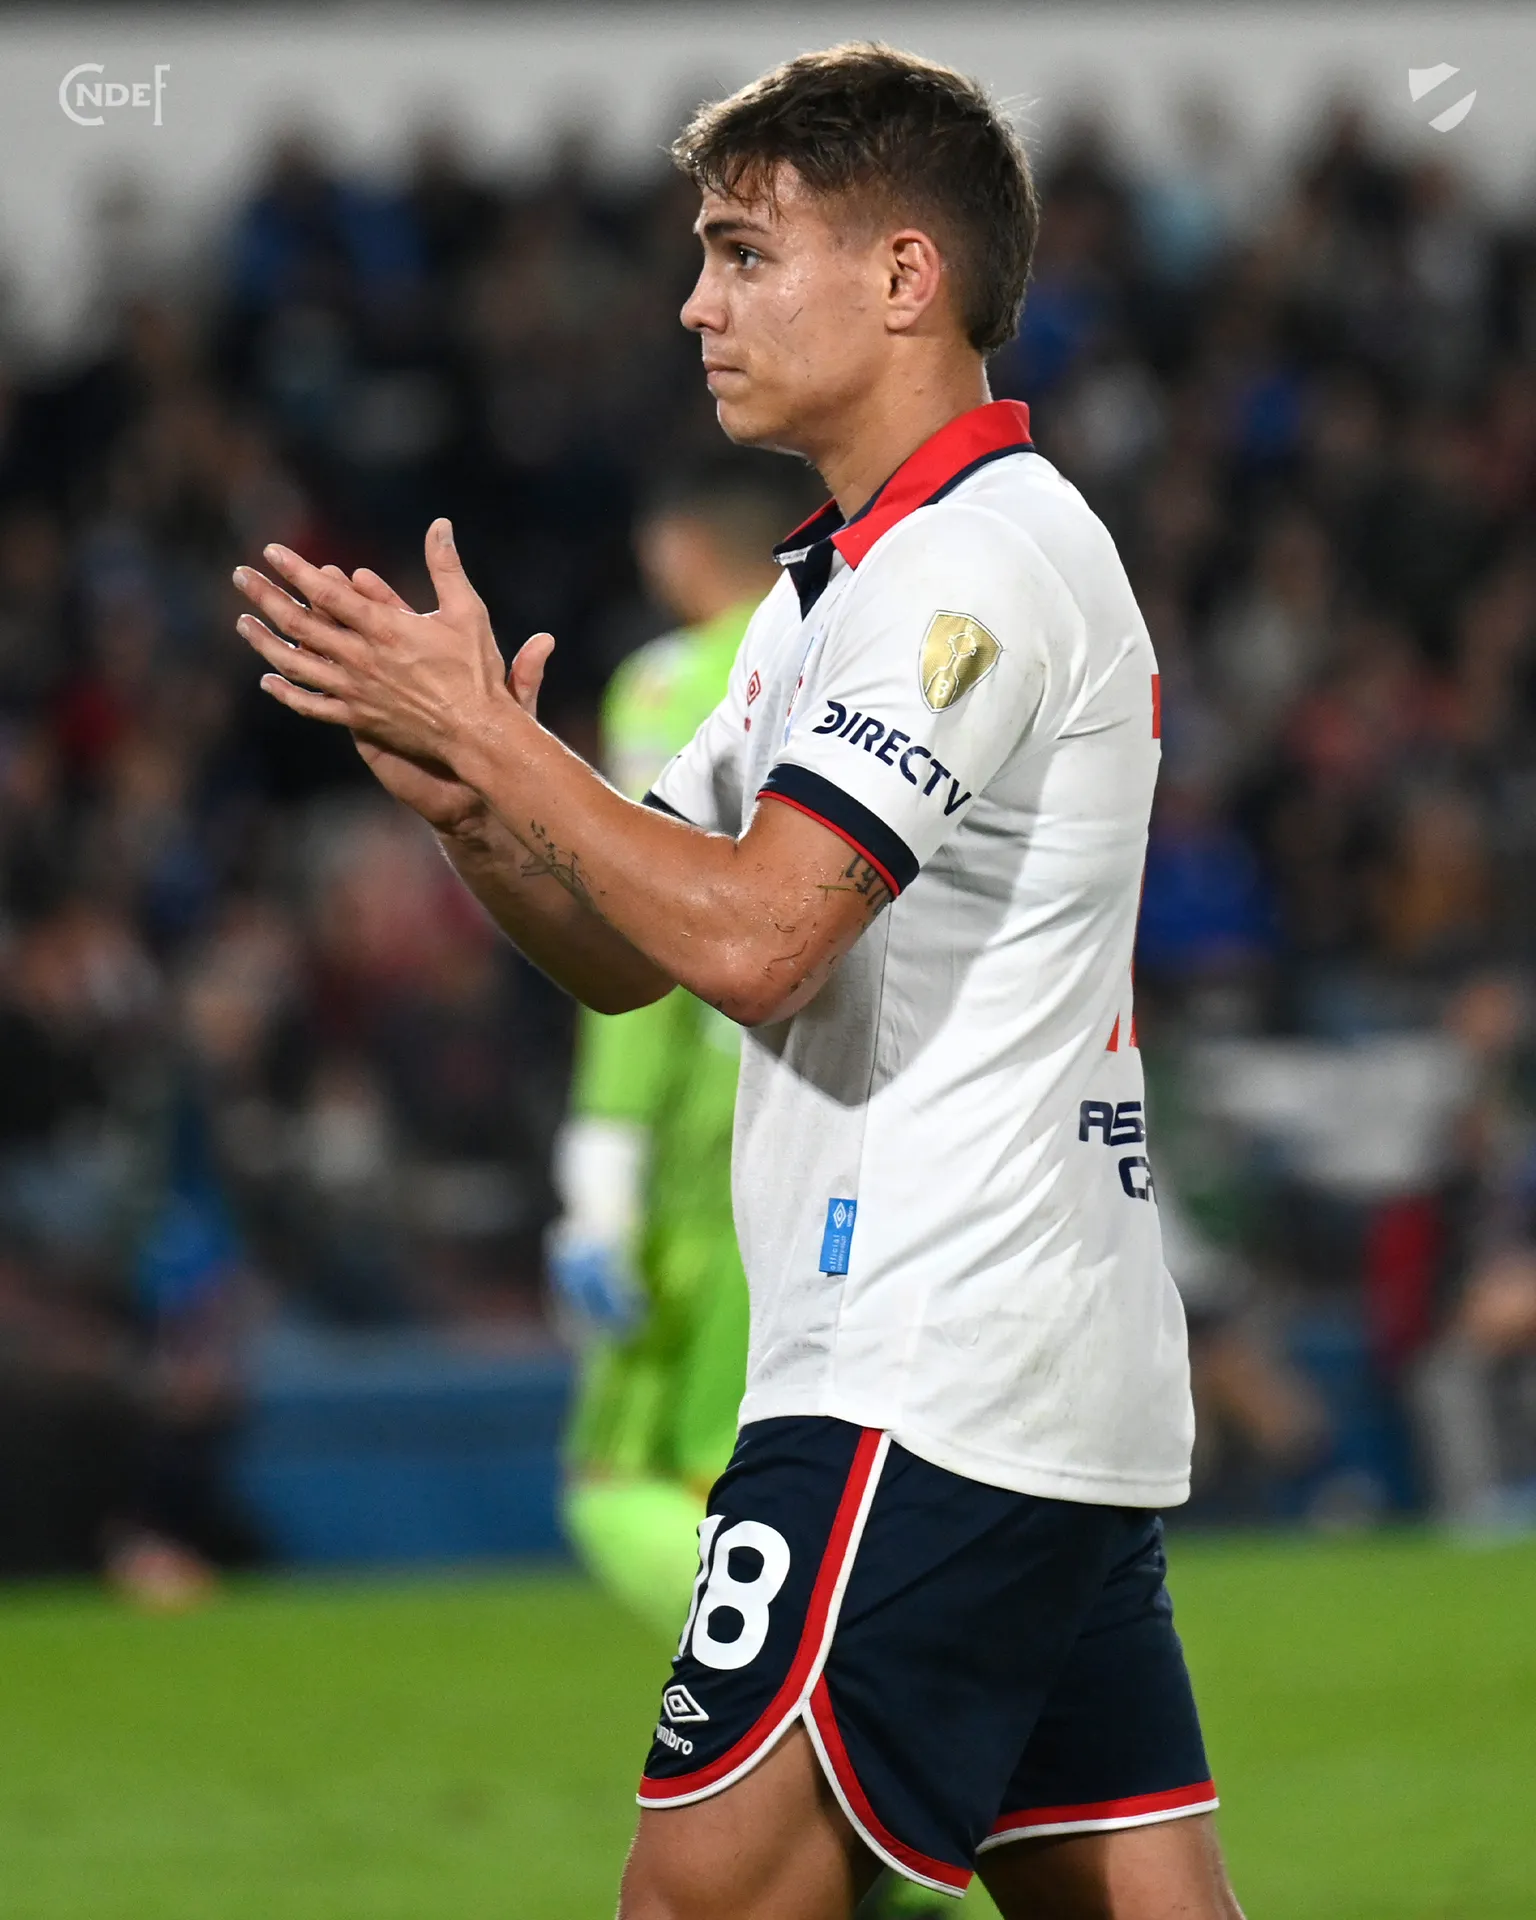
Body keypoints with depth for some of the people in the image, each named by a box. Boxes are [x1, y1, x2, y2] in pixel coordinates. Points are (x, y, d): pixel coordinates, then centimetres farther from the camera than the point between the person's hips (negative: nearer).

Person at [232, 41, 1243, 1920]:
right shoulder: (844, 583, 20)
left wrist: (481, 728, -12)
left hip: (931, 1391, -10)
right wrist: (467, 792, 0)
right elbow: (624, 952, 20)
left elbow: (750, 934, -22)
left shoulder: (985, 555, -12)